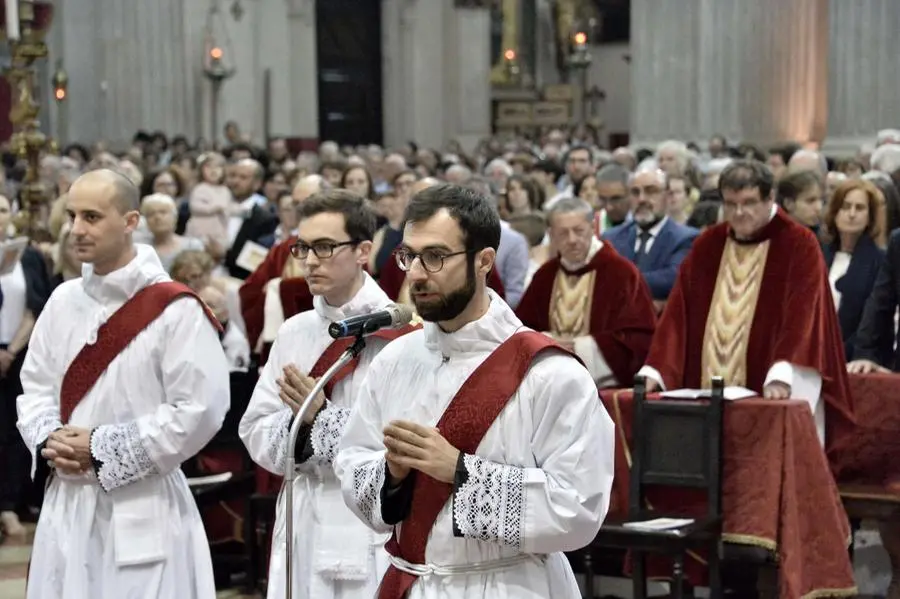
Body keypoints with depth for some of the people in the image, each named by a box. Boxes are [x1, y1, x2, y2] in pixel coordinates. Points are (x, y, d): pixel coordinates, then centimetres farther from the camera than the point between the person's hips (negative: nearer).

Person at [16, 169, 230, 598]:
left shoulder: (174, 309, -11)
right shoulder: (63, 301, 8)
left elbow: (200, 409, -15)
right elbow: (34, 387, 15)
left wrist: (102, 450, -15)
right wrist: (47, 440, -7)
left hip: (142, 508, -6)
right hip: (66, 503, 6)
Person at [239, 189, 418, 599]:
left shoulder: (400, 333, -10)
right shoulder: (294, 332, 10)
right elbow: (256, 435, 6)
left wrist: (322, 419, -16)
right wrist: (297, 424, -13)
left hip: (372, 536, -5)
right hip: (300, 530, 5)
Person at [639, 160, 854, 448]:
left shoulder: (799, 245, -5)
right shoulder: (707, 245, 9)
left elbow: (800, 315, -16)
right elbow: (679, 313, 5)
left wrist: (781, 375, -30)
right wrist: (654, 372, -7)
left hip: (772, 397, -4)